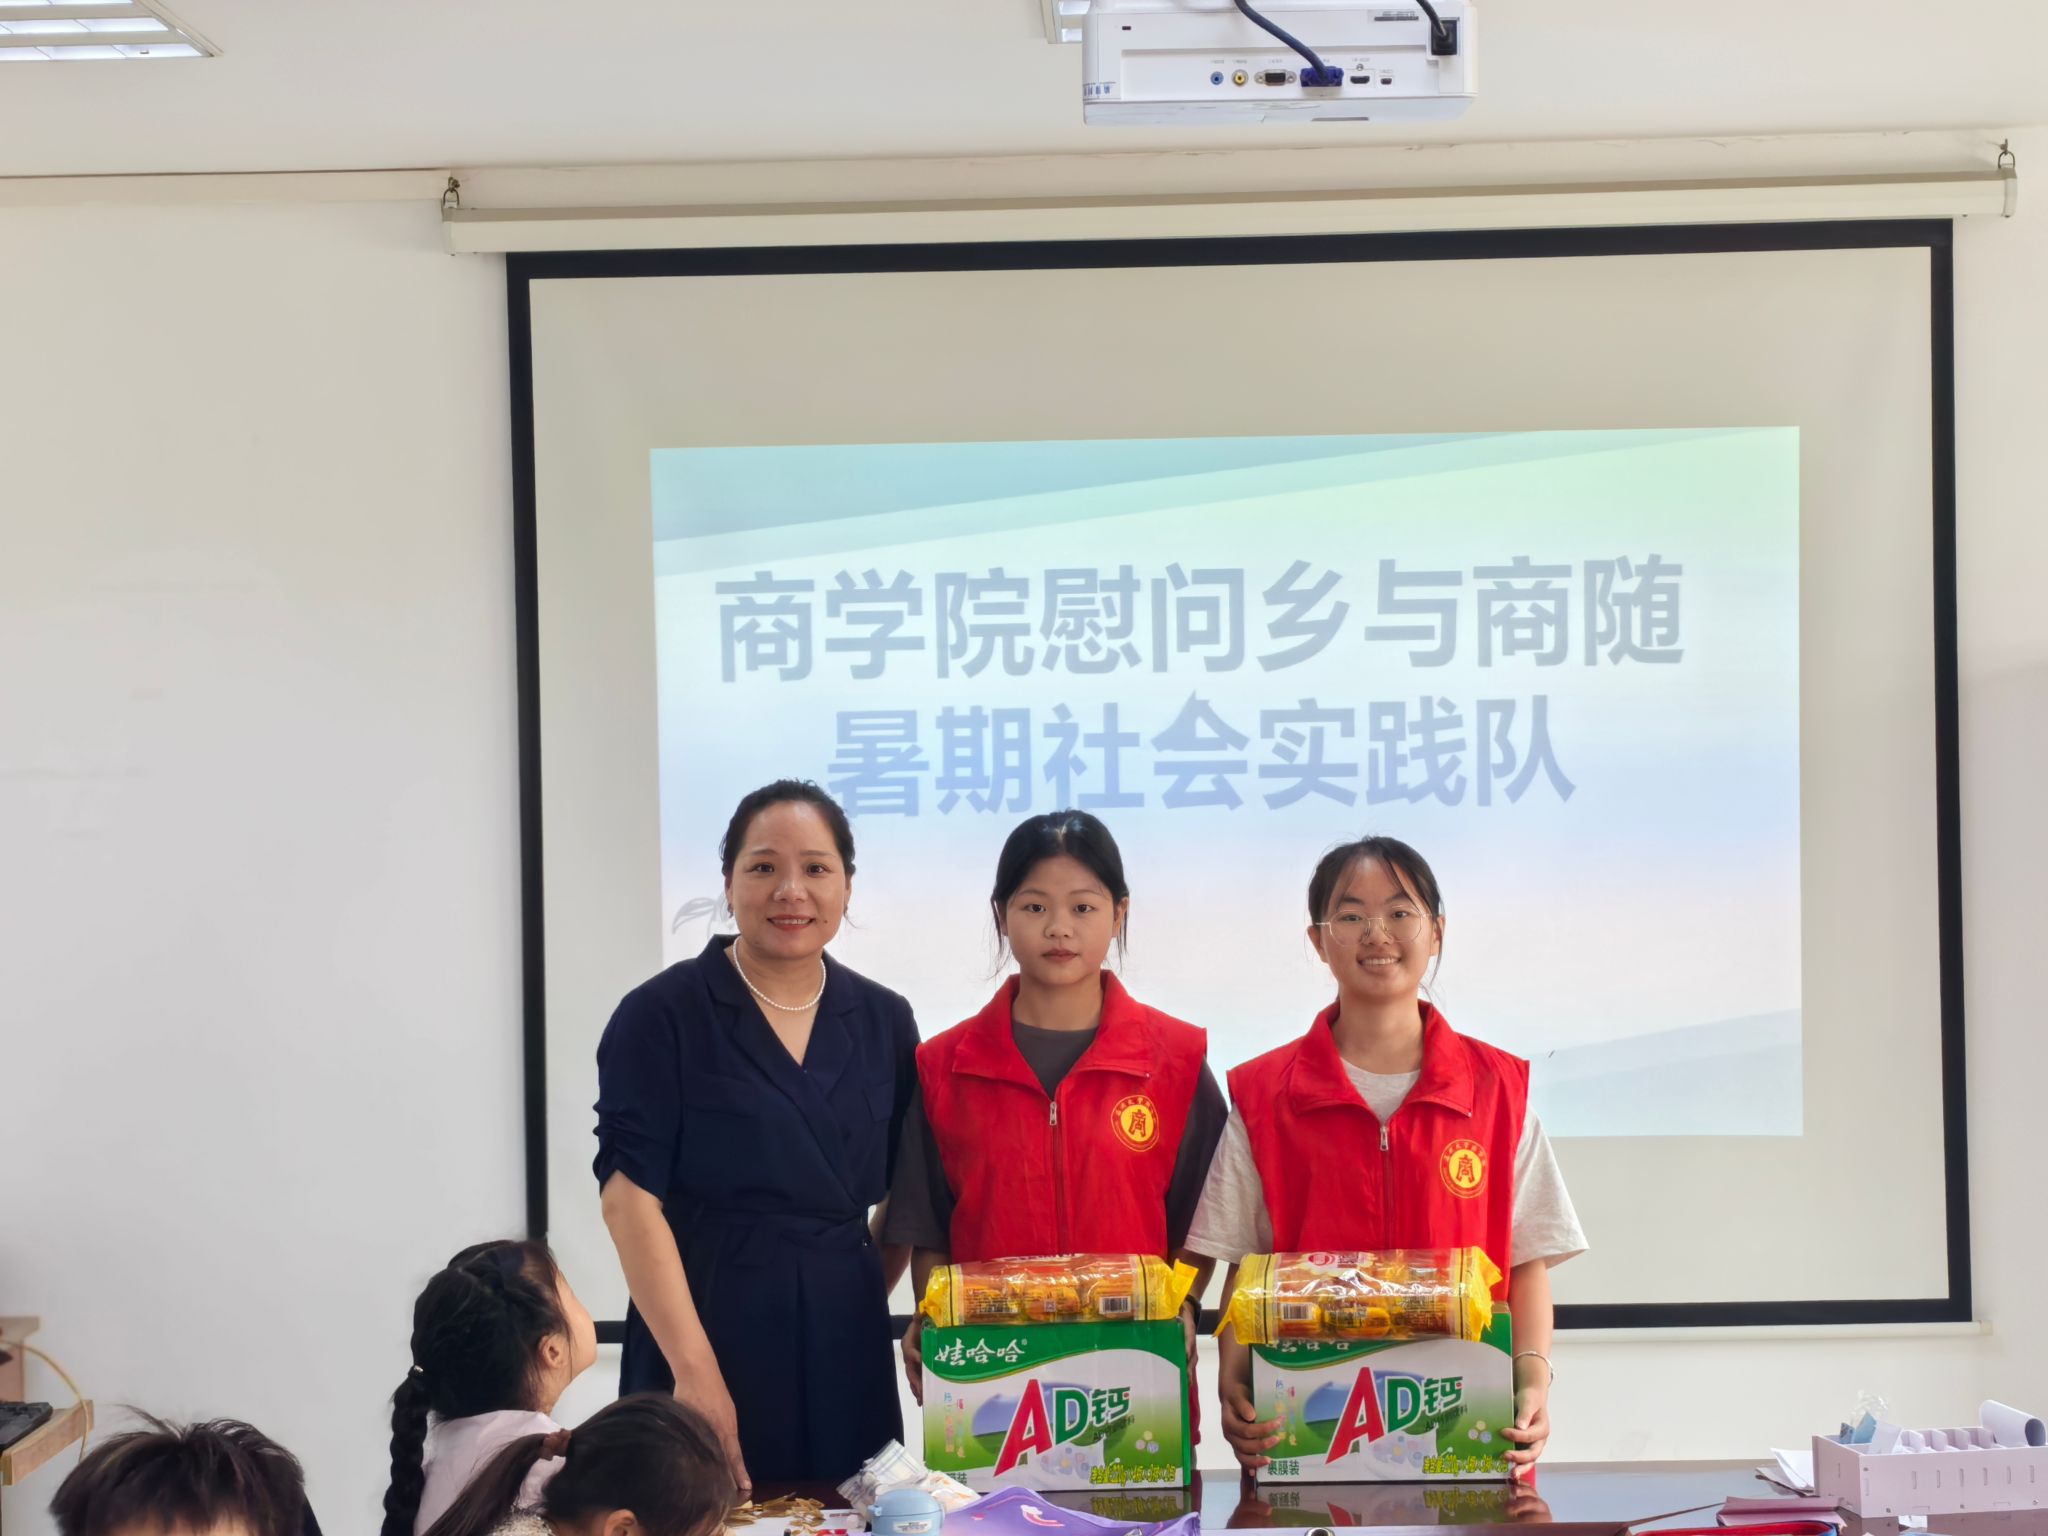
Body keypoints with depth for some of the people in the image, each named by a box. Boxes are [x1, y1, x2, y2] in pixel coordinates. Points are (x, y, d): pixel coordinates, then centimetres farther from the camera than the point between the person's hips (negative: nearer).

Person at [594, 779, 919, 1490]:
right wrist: (695, 1369, -17)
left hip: (846, 1358, 4)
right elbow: (631, 1198, -10)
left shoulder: (884, 1023, 9)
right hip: (704, 1334, -4)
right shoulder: (662, 1016, -4)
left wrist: (862, 1296, 0)